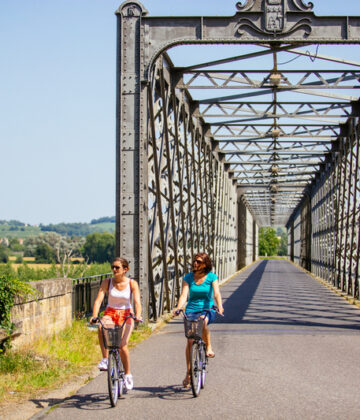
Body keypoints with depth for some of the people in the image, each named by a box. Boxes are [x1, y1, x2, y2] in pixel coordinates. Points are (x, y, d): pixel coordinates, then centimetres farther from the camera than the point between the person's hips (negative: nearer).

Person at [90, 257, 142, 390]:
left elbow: (137, 301, -15)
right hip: (110, 314, 1)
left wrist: (138, 315, -35)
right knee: (102, 328, -35)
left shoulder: (132, 283, -6)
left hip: (126, 315, -1)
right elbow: (98, 300, -12)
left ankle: (128, 374, 1)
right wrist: (94, 316, -28)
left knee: (122, 345, -19)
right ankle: (105, 359, -23)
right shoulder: (107, 282, -4)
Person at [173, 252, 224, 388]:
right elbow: (184, 295, -5)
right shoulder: (188, 277, 4)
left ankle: (209, 347, -14)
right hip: (191, 310, 2)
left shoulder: (212, 277, -1)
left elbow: (216, 293, -14)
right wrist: (178, 308, -24)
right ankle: (188, 373, 4)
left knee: (203, 321, -38)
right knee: (190, 341, -8)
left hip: (207, 309, -2)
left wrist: (219, 306, -33)